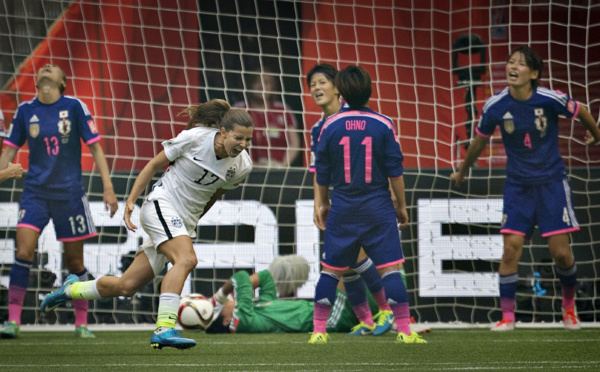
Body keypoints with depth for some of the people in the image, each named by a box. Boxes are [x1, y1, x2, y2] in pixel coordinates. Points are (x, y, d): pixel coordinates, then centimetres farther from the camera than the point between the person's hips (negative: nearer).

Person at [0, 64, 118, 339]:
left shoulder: (74, 107, -2)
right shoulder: (25, 110, 4)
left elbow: (95, 148, 0)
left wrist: (108, 187, -6)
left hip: (69, 193, -1)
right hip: (35, 192, 1)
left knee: (74, 260, 4)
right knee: (23, 252, -15)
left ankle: (81, 323, 18)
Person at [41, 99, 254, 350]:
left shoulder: (242, 166, -2)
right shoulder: (195, 137, -14)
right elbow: (154, 164, -3)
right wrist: (131, 201, -7)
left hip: (185, 223, 5)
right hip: (162, 204, -5)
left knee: (126, 286, 5)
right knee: (186, 258, -34)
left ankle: (72, 289, 30)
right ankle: (164, 329, -38)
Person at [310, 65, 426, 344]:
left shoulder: (330, 126, -2)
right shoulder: (384, 125, -6)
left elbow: (322, 173, 5)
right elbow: (395, 171, -4)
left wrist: (323, 203, 20)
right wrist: (401, 205, 7)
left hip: (342, 209, 1)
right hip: (378, 208, -1)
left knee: (330, 270, 8)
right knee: (390, 269, -2)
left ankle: (319, 330, 9)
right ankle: (404, 330, -5)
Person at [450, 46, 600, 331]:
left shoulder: (550, 100, -16)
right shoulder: (495, 107, -9)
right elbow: (480, 141, 9)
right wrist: (462, 172, 23)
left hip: (551, 182, -1)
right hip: (518, 186, 1)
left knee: (561, 252, -4)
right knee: (511, 248, -8)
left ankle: (569, 306, 22)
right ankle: (507, 317, 1)